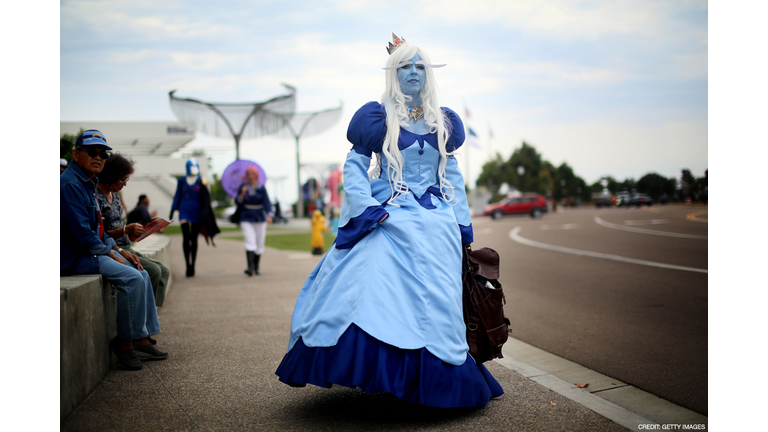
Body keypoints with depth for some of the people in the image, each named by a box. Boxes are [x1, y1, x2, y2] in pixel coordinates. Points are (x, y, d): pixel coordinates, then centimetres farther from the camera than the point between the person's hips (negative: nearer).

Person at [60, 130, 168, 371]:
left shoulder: (88, 183, 16)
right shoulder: (70, 184, -17)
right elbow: (81, 232, -22)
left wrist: (120, 251, 11)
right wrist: (111, 255, -14)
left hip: (93, 250, 11)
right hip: (74, 257, -10)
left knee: (141, 274, 7)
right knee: (132, 278, -22)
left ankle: (143, 339, 7)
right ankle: (124, 342, -9)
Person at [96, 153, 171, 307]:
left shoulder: (115, 196, 16)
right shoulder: (96, 197, -14)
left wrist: (134, 231, 5)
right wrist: (126, 230, -24)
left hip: (125, 248, 10)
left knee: (164, 271, -3)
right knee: (153, 270, -23)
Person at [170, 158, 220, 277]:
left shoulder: (201, 182, 2)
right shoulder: (182, 181, 6)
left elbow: (206, 199, 4)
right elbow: (177, 196, 10)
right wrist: (172, 211, 8)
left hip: (196, 213, 0)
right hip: (184, 212, 0)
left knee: (194, 239, 5)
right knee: (186, 238, -8)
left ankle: (192, 265, 12)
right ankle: (188, 264, -3)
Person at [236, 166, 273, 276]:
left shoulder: (261, 188, 0)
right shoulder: (243, 187, 2)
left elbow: (267, 202, -5)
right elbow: (238, 202, 0)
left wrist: (269, 215, -18)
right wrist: (242, 194, -18)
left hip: (260, 218, 1)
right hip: (246, 218, -1)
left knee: (259, 244, 5)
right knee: (250, 242, -14)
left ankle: (256, 268, 16)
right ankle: (250, 267, -22)